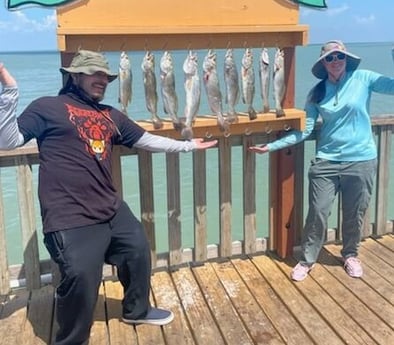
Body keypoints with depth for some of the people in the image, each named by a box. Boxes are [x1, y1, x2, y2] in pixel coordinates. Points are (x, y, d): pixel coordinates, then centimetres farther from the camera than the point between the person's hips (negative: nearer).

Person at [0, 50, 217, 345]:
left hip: (112, 209, 8)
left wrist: (188, 145, 22)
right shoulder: (47, 107, -1)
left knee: (139, 249, 18)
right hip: (70, 218, -7)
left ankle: (137, 310, 45)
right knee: (80, 278, -13)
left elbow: (147, 141, 21)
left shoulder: (110, 116, 16)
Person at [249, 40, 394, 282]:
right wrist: (271, 146, -6)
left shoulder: (363, 79, -3)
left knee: (355, 214, 12)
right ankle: (307, 259, 19)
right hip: (327, 161, 1)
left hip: (361, 160, -1)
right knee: (318, 213, 1)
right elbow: (304, 130, -1)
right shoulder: (317, 92, 2)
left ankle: (350, 255, 36)